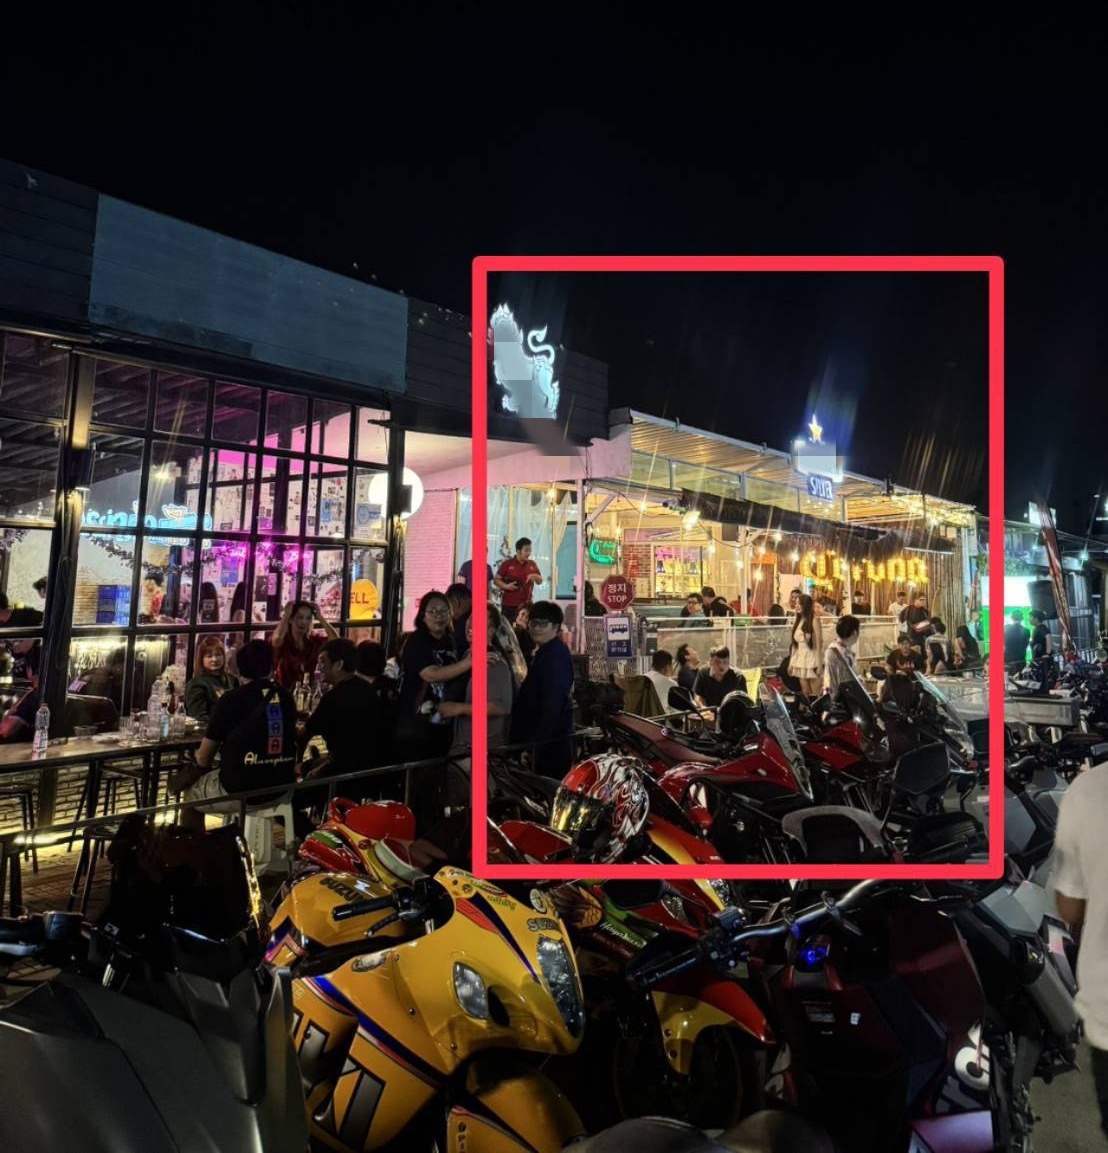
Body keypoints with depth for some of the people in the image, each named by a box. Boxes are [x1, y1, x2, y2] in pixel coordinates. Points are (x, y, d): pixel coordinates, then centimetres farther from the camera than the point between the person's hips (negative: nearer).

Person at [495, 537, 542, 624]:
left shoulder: (532, 564, 9)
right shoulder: (507, 564, -2)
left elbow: (540, 581, 17)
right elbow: (496, 580, 1)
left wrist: (535, 576, -6)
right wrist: (506, 586, -17)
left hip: (526, 604, 3)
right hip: (509, 605, -3)